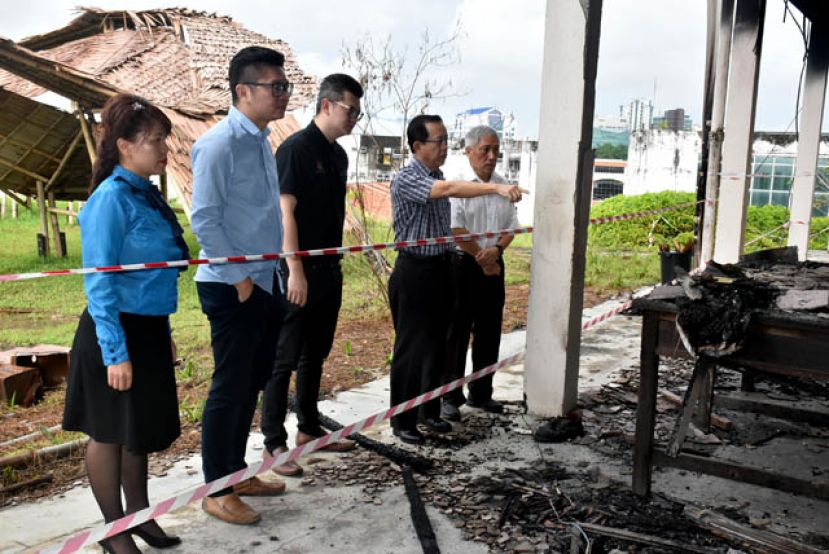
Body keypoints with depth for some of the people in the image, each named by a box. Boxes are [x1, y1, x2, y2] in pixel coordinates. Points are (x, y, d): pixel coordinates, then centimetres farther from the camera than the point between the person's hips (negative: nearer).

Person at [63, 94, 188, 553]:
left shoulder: (147, 194, 8)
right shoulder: (110, 199, -17)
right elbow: (99, 283, -18)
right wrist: (115, 354, -20)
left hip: (149, 331, 8)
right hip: (118, 333, -8)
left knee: (143, 429, 19)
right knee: (110, 433, 8)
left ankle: (138, 514, 35)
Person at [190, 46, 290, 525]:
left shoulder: (262, 141, 12)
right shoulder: (220, 143, -15)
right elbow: (204, 219, -18)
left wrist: (270, 274, 14)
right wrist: (239, 278, -15)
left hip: (265, 282, 9)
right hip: (232, 287, -9)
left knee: (252, 383, 17)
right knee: (230, 388, 1)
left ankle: (238, 472, 33)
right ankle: (218, 491, 17)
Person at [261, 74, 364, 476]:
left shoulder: (338, 155, 13)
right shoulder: (296, 148, -11)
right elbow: (285, 213, -16)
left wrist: (335, 263, 18)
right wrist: (296, 272, -20)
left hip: (329, 271, 8)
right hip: (299, 272, -8)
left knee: (315, 354, 16)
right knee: (284, 358, -1)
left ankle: (309, 429, 28)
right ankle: (273, 443, 7)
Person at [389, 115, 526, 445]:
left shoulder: (437, 178, 12)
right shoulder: (406, 179, -15)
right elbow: (448, 189, -33)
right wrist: (496, 188, -42)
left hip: (441, 268, 8)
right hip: (414, 271, -8)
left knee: (437, 344, 14)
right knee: (411, 348, -1)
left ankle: (430, 411, 27)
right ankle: (402, 421, 11)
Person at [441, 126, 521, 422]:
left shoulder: (503, 186, 9)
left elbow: (511, 227, 8)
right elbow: (455, 229, -14)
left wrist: (496, 250, -11)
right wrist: (482, 260, -11)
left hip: (494, 265, 6)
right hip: (463, 264, -6)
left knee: (489, 332, 12)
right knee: (456, 332, 1)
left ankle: (480, 393, 26)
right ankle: (450, 397, 11)